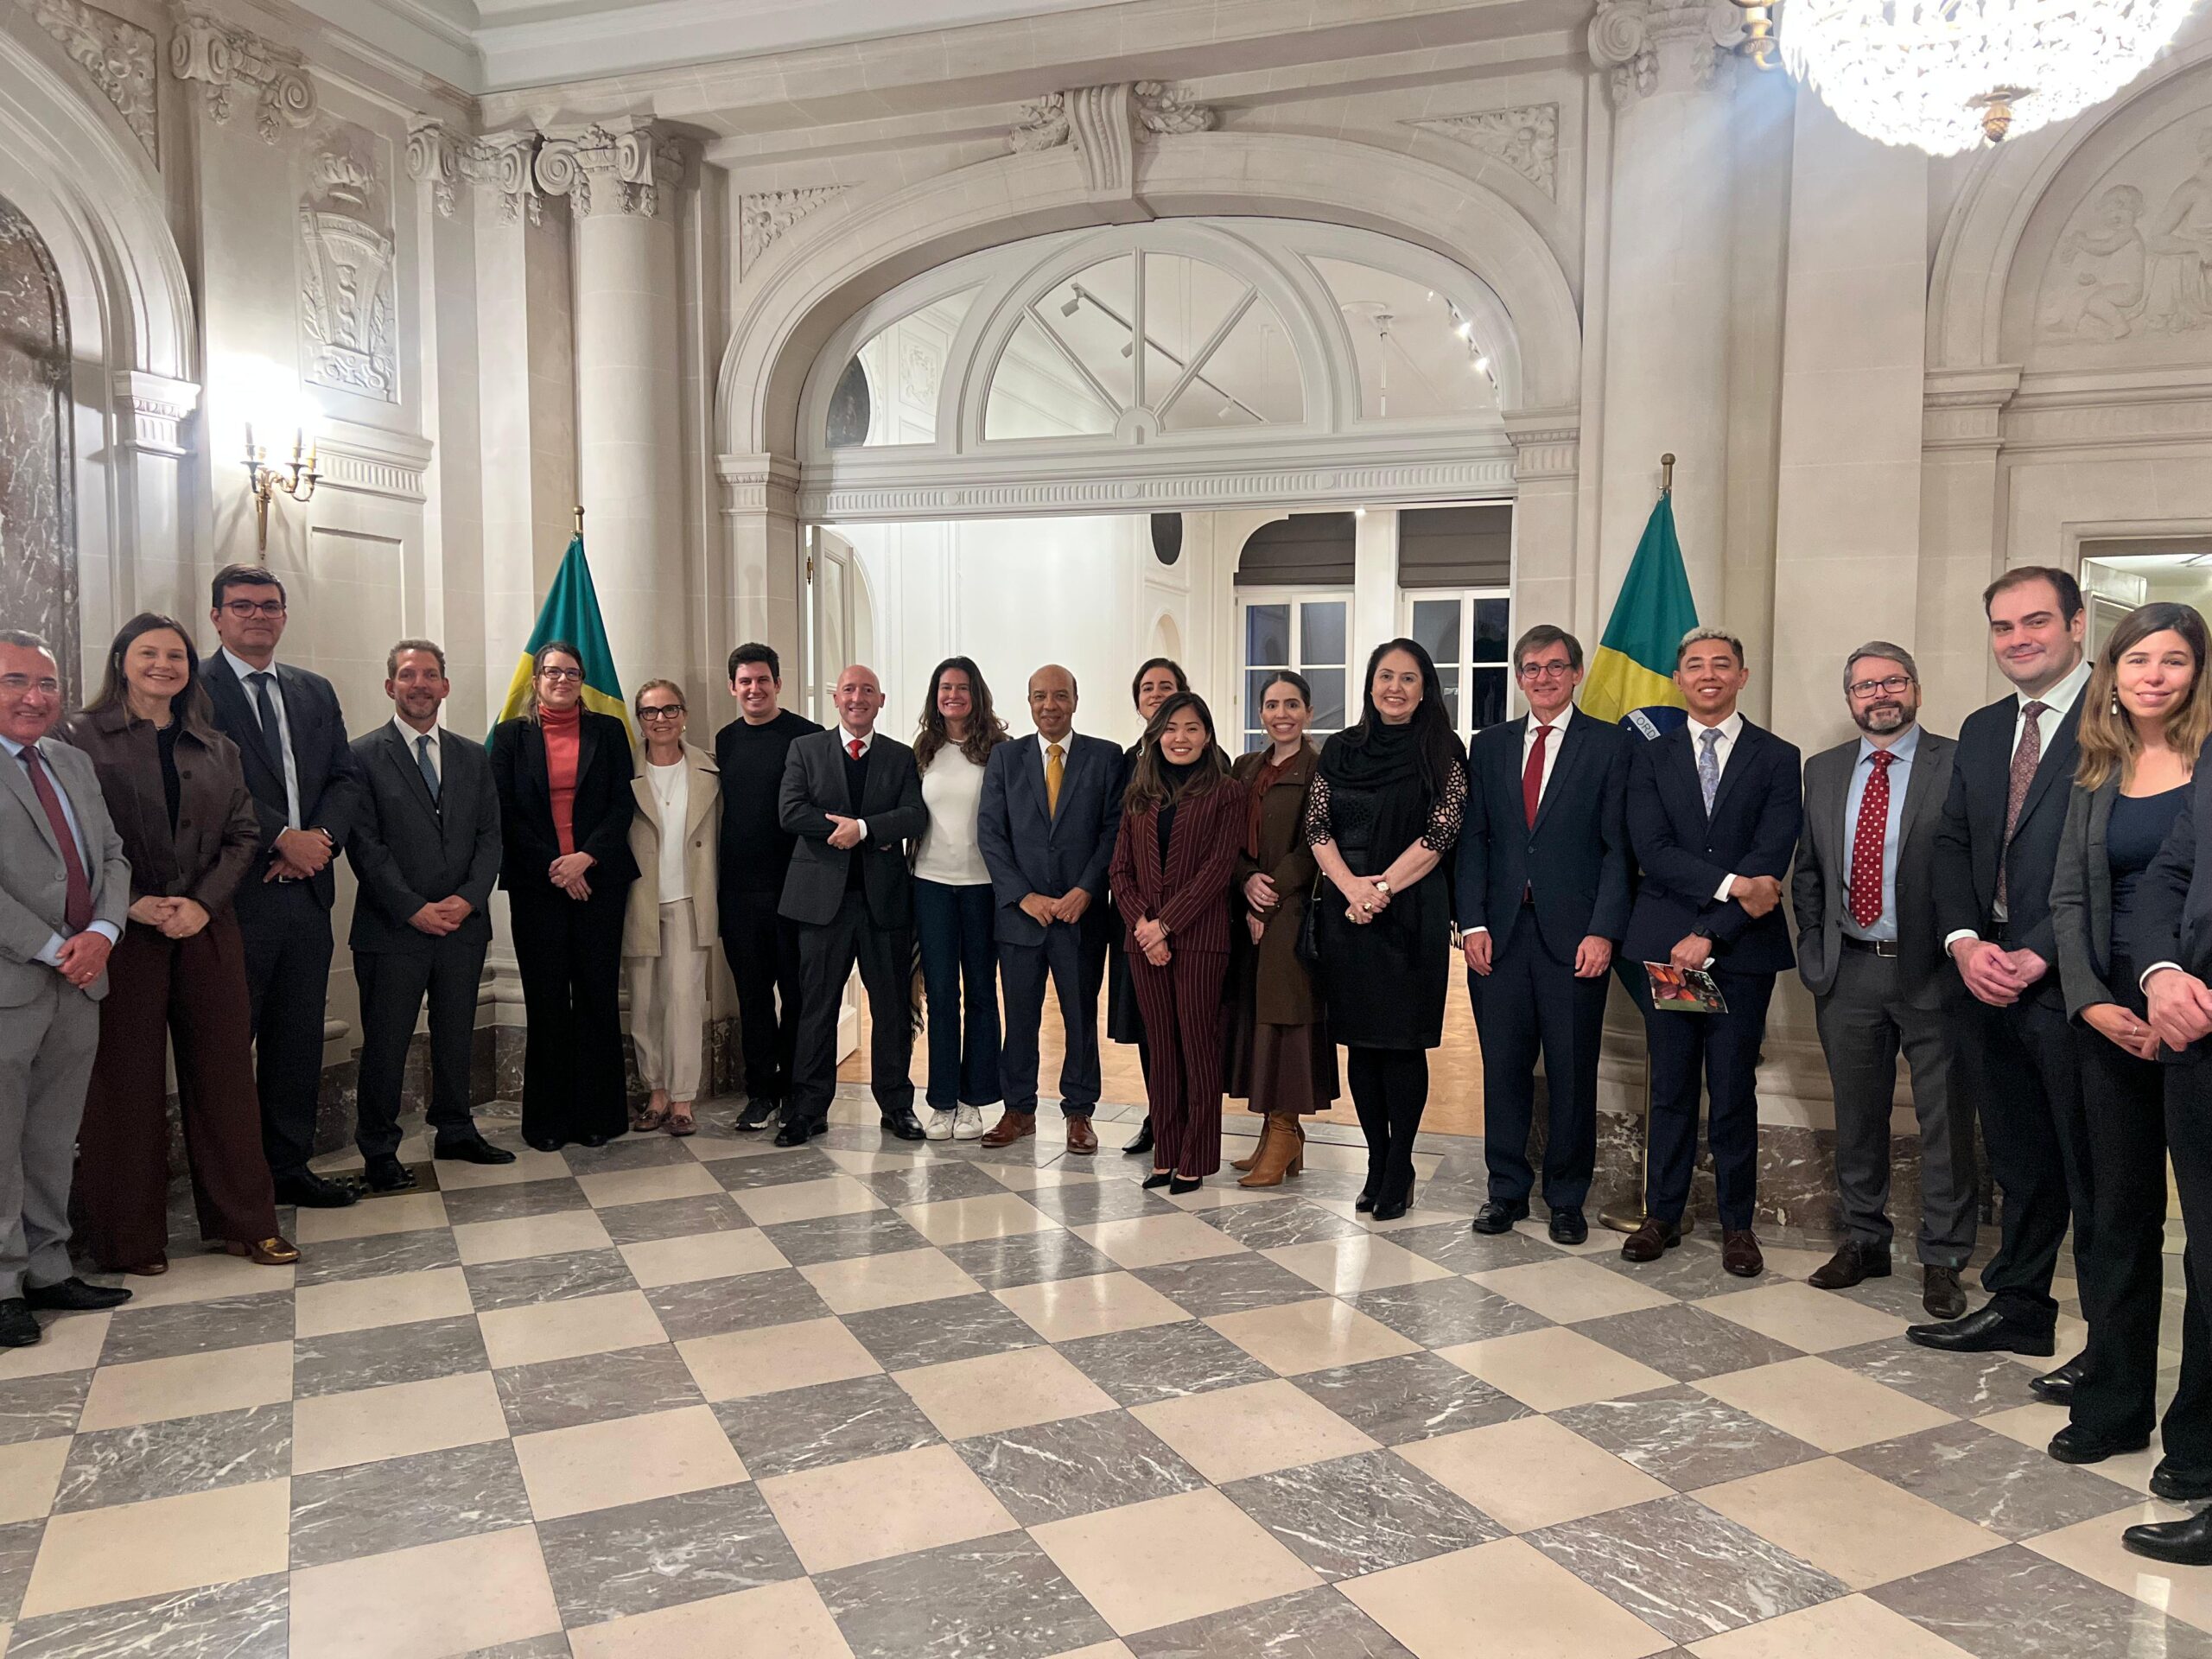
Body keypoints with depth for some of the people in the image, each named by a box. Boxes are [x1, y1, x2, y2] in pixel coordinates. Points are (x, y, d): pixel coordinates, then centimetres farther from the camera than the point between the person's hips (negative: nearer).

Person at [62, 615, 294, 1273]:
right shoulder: (81, 739, 1)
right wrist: (131, 903, -15)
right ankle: (128, 1237, 15)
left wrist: (203, 902, -7)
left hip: (206, 930, 3)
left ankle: (243, 1219, 15)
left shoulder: (217, 749, 12)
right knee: (126, 1079, 4)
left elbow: (244, 835, 7)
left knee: (223, 1071, 6)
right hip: (123, 932, -3)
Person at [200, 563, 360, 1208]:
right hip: (236, 894, -6)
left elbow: (344, 778, 11)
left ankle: (290, 1166, 21)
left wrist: (321, 837, -6)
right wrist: (283, 837, -17)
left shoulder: (315, 692, 17)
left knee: (299, 1038, 11)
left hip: (306, 889, 6)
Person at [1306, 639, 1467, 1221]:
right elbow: (1317, 827, 3)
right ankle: (1377, 1165, 18)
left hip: (1412, 912, -3)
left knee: (1404, 1041, -1)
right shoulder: (1339, 750, 10)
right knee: (1360, 1041, 7)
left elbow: (1440, 832, -7)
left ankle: (1399, 1172, 11)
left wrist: (1383, 888, -13)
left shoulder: (1441, 752, 0)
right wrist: (1351, 887, -11)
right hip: (1346, 909, 4)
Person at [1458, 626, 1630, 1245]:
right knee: (1503, 1067, 8)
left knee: (1572, 1073, 6)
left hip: (1573, 934, -2)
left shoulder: (1608, 745, 3)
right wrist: (1473, 922, -2)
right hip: (1500, 932, 2)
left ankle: (1566, 1199, 20)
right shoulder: (1489, 745, 12)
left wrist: (1603, 931, -11)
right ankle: (1507, 1189, 22)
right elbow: (1473, 839, 8)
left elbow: (1617, 846, -2)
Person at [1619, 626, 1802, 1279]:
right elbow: (1652, 851, -5)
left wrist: (1710, 934, -14)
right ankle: (1663, 1214, 18)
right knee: (1671, 1088, 8)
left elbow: (1770, 859, -7)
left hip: (1742, 948, -1)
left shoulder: (1778, 758, 4)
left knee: (1734, 1091, 4)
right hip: (1665, 943, 1)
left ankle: (1737, 1223, 17)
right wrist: (1730, 885, -17)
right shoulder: (1650, 757, 8)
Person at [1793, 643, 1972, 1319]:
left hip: (1932, 970, -4)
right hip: (1848, 970, 4)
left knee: (1944, 1121, 4)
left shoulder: (1960, 765, -4)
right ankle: (1865, 1241, 28)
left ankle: (1942, 1260, 16)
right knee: (1857, 1116, 14)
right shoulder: (1823, 771, 10)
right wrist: (1813, 953, 6)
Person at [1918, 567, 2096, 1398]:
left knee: (2095, 1170, 4)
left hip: (2074, 985, -6)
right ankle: (2018, 1307, 30)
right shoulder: (1982, 730, 14)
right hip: (1991, 981, 6)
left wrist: (2040, 955, -17)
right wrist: (1965, 942, -4)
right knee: (2019, 1164, 17)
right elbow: (1952, 845, 12)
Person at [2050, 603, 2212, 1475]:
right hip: (2114, 1022, 4)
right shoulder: (2096, 775, 10)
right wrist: (2092, 1002, -4)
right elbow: (2068, 896, 9)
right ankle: (2112, 1407, 22)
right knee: (2120, 1215, 11)